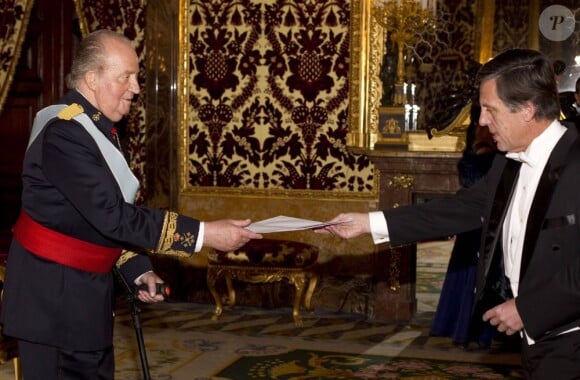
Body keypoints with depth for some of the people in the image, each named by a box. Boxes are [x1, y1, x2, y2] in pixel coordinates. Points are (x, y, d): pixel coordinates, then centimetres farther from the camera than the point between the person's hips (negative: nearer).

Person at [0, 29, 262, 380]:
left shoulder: (99, 127, 9)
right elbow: (111, 215, -28)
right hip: (51, 289, -9)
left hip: (86, 285, 9)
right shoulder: (64, 133, -22)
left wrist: (139, 271, 3)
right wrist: (203, 234, -27)